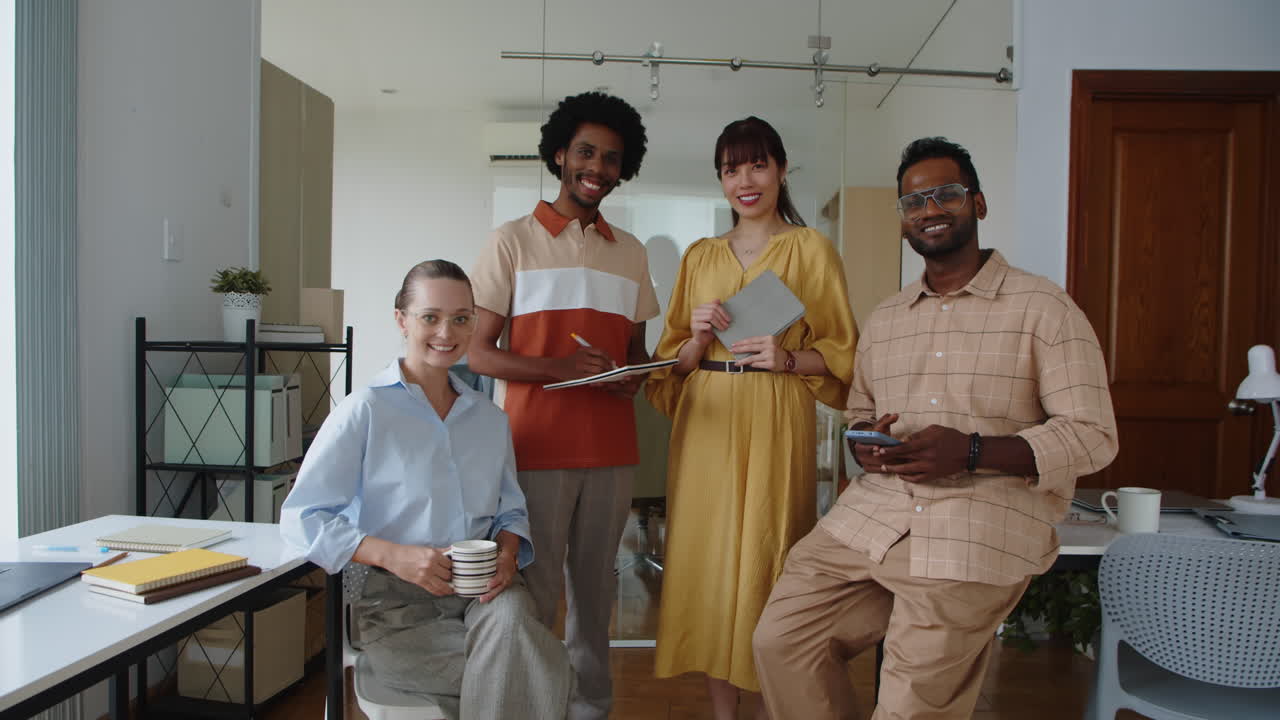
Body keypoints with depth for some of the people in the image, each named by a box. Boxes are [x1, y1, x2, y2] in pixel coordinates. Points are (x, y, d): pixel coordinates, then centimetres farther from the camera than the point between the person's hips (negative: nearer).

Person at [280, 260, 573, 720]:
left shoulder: (490, 419, 13)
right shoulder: (365, 411, -3)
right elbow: (301, 518, -6)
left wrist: (507, 553, -5)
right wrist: (393, 555, -19)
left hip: (483, 590, 4)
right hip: (397, 600, -4)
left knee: (510, 625, -31)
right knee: (532, 673, -25)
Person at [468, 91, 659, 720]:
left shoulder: (631, 252, 15)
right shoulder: (514, 241, 2)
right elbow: (478, 353, -3)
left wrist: (634, 376, -3)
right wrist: (564, 368, -17)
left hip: (611, 449, 4)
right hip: (536, 448, -4)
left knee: (595, 586, 11)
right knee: (535, 591, 0)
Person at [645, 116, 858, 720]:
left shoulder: (810, 248, 4)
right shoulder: (699, 256, 14)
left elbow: (841, 352, 1)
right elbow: (673, 362, 14)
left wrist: (786, 358, -16)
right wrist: (698, 338, -7)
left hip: (777, 426, -3)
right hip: (707, 424, 4)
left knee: (766, 559, -3)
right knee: (707, 558, 4)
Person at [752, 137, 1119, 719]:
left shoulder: (1043, 308, 1)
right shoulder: (883, 319, 19)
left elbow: (1093, 435, -4)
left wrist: (972, 452, -19)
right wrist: (865, 442, 0)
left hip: (983, 524, -5)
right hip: (873, 512, 5)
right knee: (781, 640, -6)